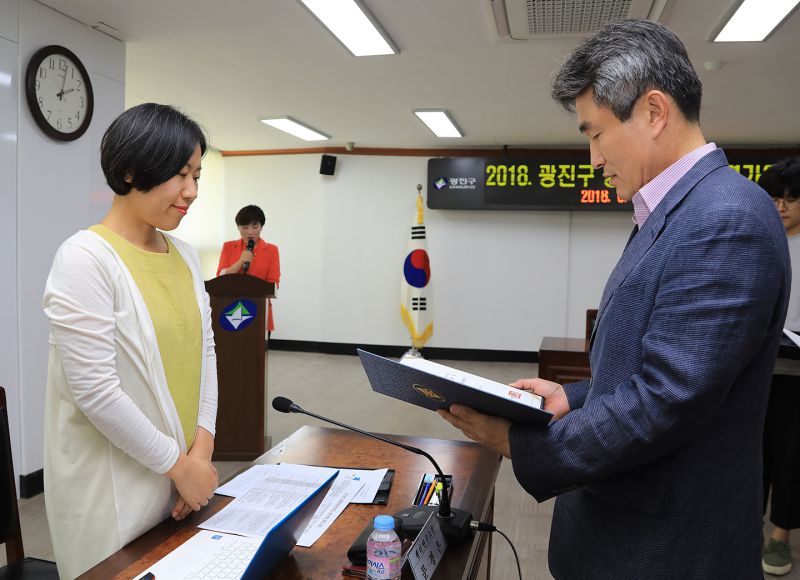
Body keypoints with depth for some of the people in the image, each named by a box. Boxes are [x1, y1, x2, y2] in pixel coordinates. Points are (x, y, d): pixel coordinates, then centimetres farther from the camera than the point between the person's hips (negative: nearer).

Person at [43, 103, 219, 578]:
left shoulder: (186, 256, 5)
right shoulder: (85, 259, -16)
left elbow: (204, 352, 6)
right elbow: (95, 391, -20)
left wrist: (201, 450, -4)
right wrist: (180, 466, -13)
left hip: (182, 469, 6)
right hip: (115, 488, -6)